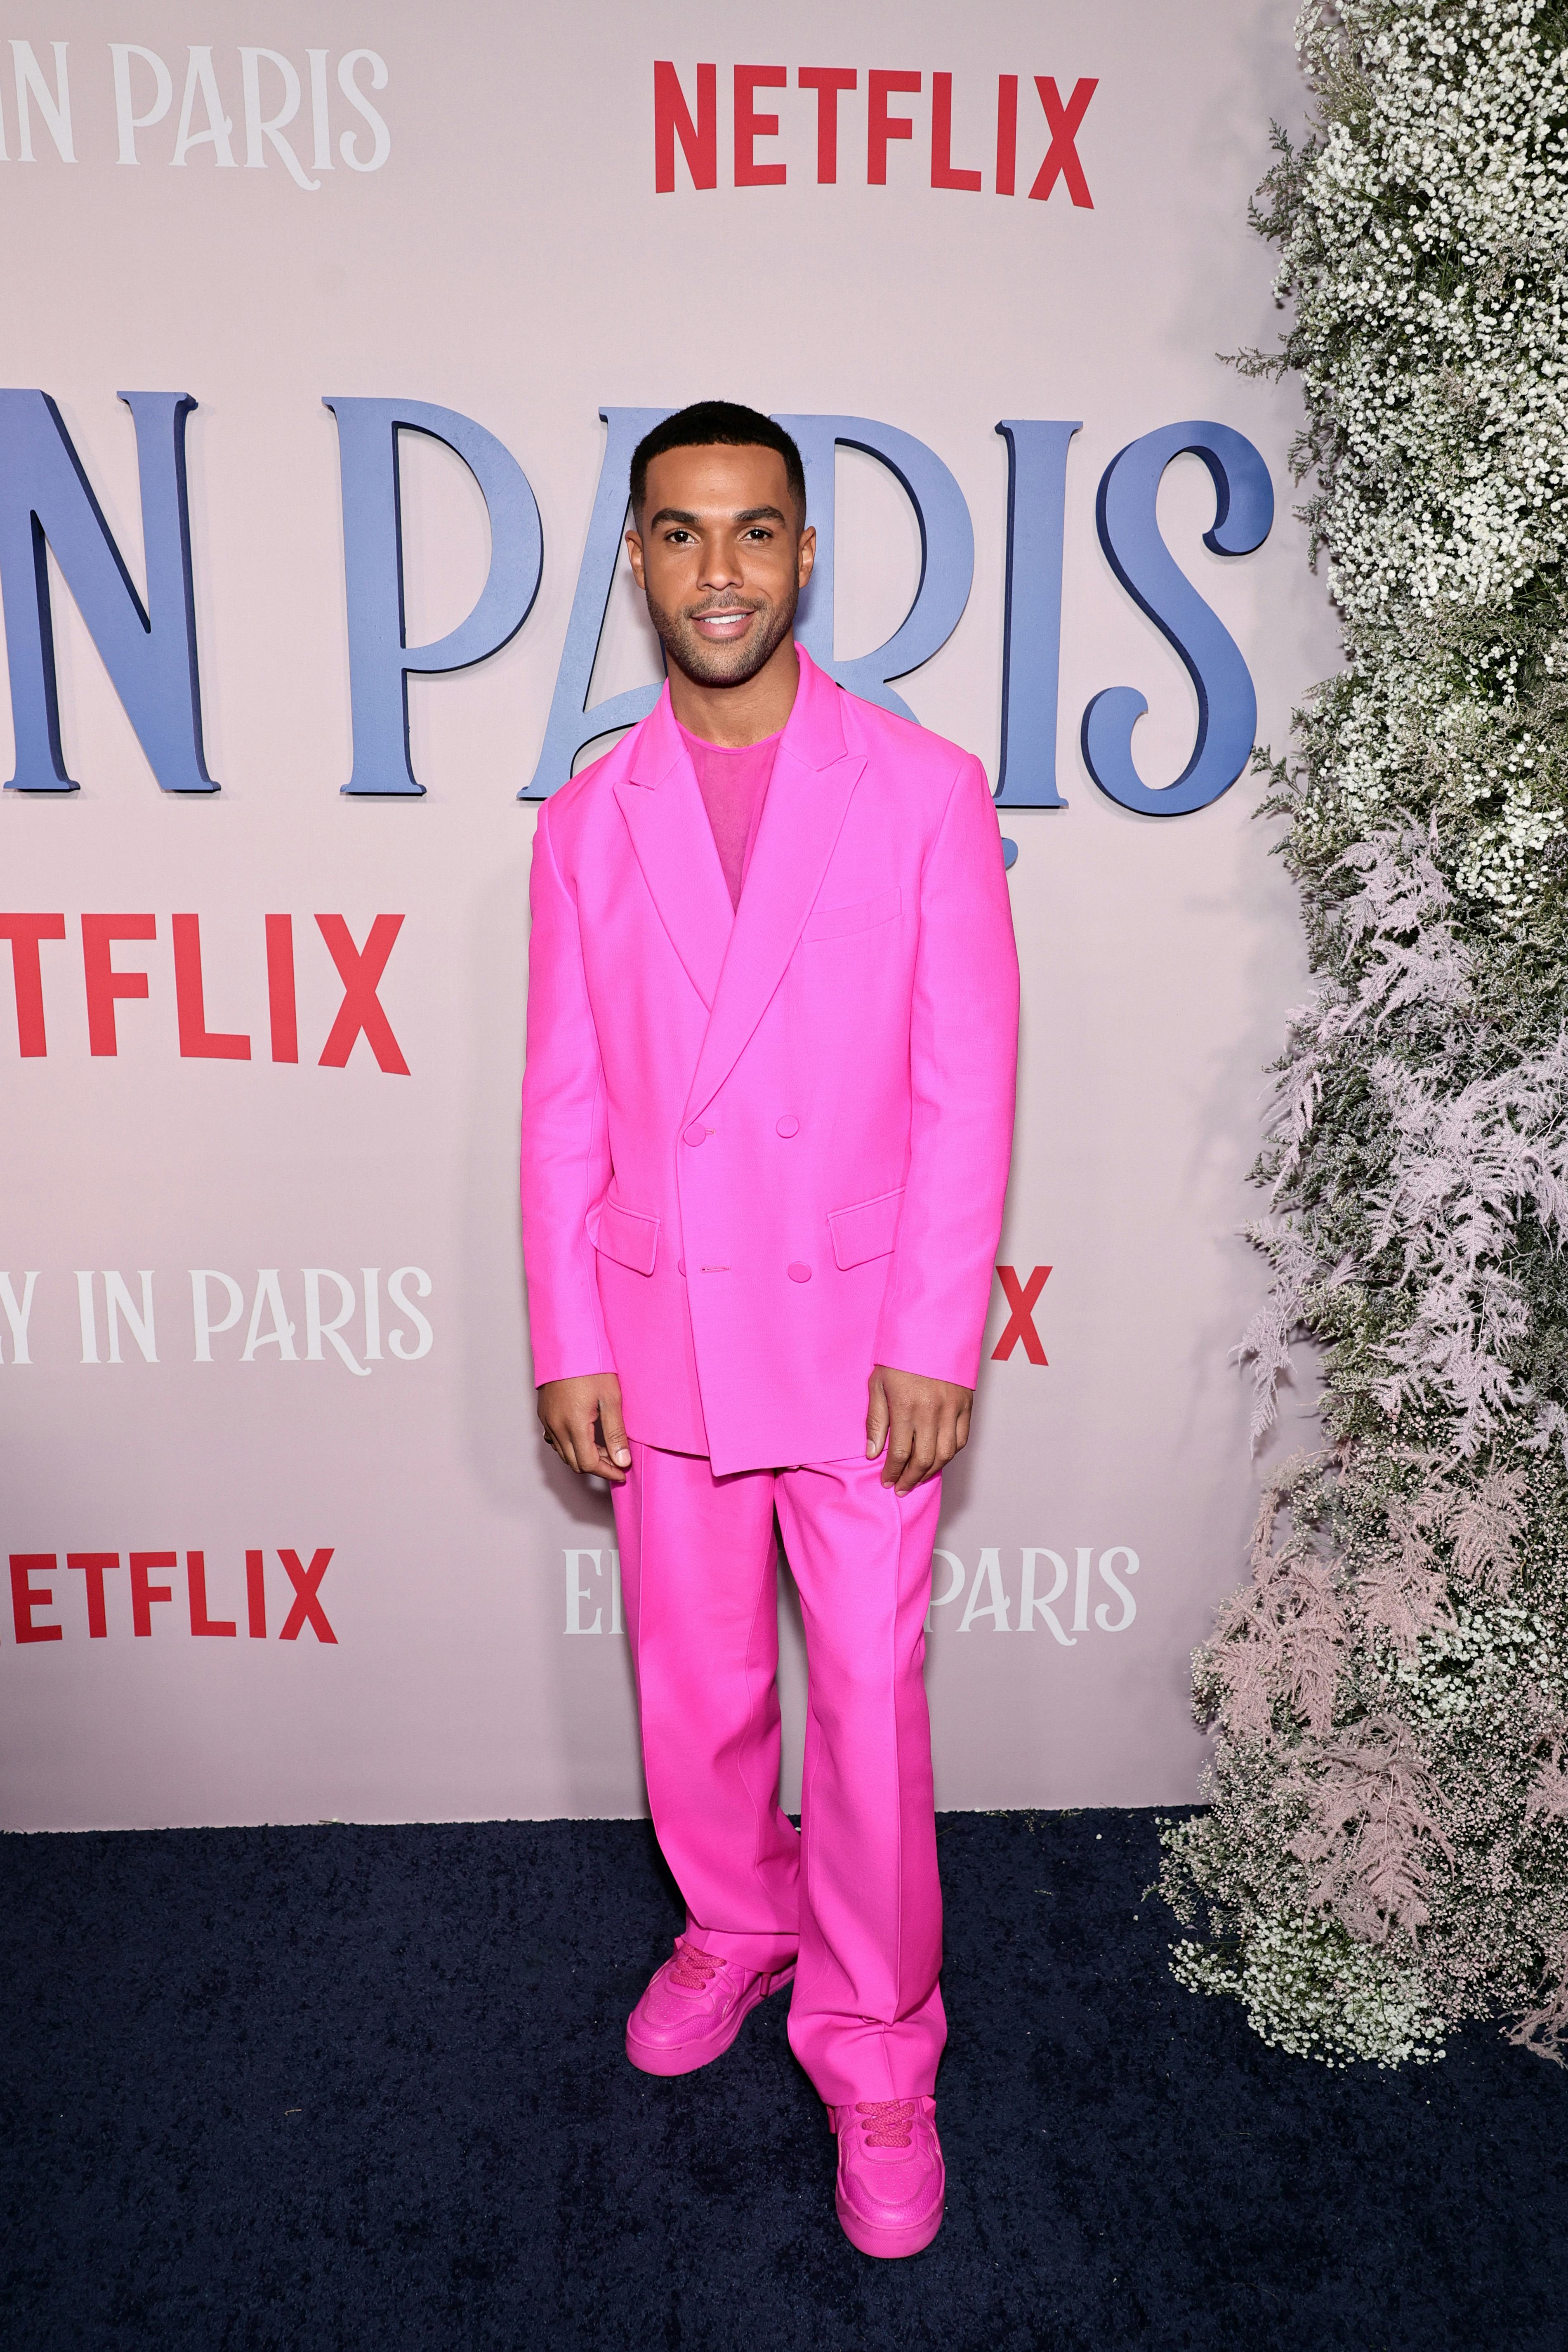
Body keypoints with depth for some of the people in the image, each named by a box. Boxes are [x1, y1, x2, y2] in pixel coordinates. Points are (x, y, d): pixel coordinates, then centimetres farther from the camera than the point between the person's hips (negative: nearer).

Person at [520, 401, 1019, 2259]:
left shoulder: (927, 792, -4)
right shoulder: (588, 821, 3)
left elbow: (966, 1083, -6)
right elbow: (565, 1105, 3)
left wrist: (936, 1342, -11)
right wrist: (567, 1347, -1)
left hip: (862, 1336, -2)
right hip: (664, 1334, 3)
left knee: (870, 1700, 5)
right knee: (694, 1683, 18)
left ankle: (876, 2049, 27)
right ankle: (735, 1928, 45)